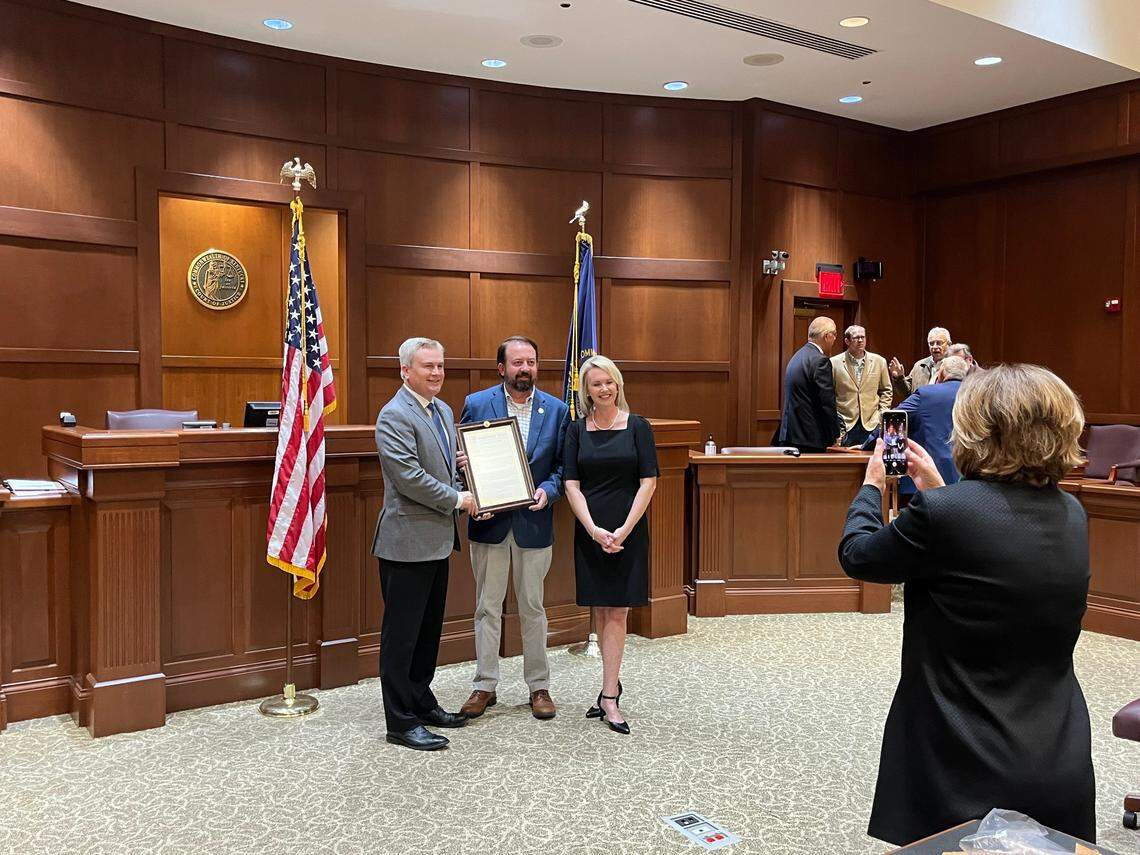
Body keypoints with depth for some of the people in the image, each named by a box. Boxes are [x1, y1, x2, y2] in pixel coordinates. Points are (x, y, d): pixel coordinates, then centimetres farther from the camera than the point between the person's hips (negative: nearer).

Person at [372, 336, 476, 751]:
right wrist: (457, 500, -15)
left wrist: (470, 492, 3)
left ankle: (421, 702, 30)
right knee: (402, 632, 0)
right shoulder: (395, 416, -14)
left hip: (437, 538, 9)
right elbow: (408, 476, -22)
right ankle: (401, 722, 9)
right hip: (407, 541, -9)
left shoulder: (444, 410, 14)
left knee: (429, 628, 17)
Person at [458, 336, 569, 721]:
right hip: (489, 521, 0)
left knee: (533, 608, 11)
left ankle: (539, 686, 23)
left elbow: (562, 463, 5)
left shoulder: (557, 409, 2)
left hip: (534, 523, 1)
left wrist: (549, 491, -13)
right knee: (487, 607, 8)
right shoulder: (476, 404, -2)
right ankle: (485, 686, 20)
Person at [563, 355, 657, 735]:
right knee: (600, 611, 8)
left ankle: (609, 697, 1)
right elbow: (572, 485, 0)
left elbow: (648, 482, -4)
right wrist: (594, 530, -11)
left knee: (616, 612, -2)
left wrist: (624, 529, -12)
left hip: (628, 530, -2)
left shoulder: (637, 426, -1)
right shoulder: (577, 430, 4)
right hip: (590, 530, 2)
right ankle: (613, 684, 23)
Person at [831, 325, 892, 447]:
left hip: (872, 424, 2)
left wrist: (882, 414, 6)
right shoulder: (834, 363, -1)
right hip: (845, 425, -2)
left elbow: (886, 390, 16)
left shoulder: (879, 361, 8)